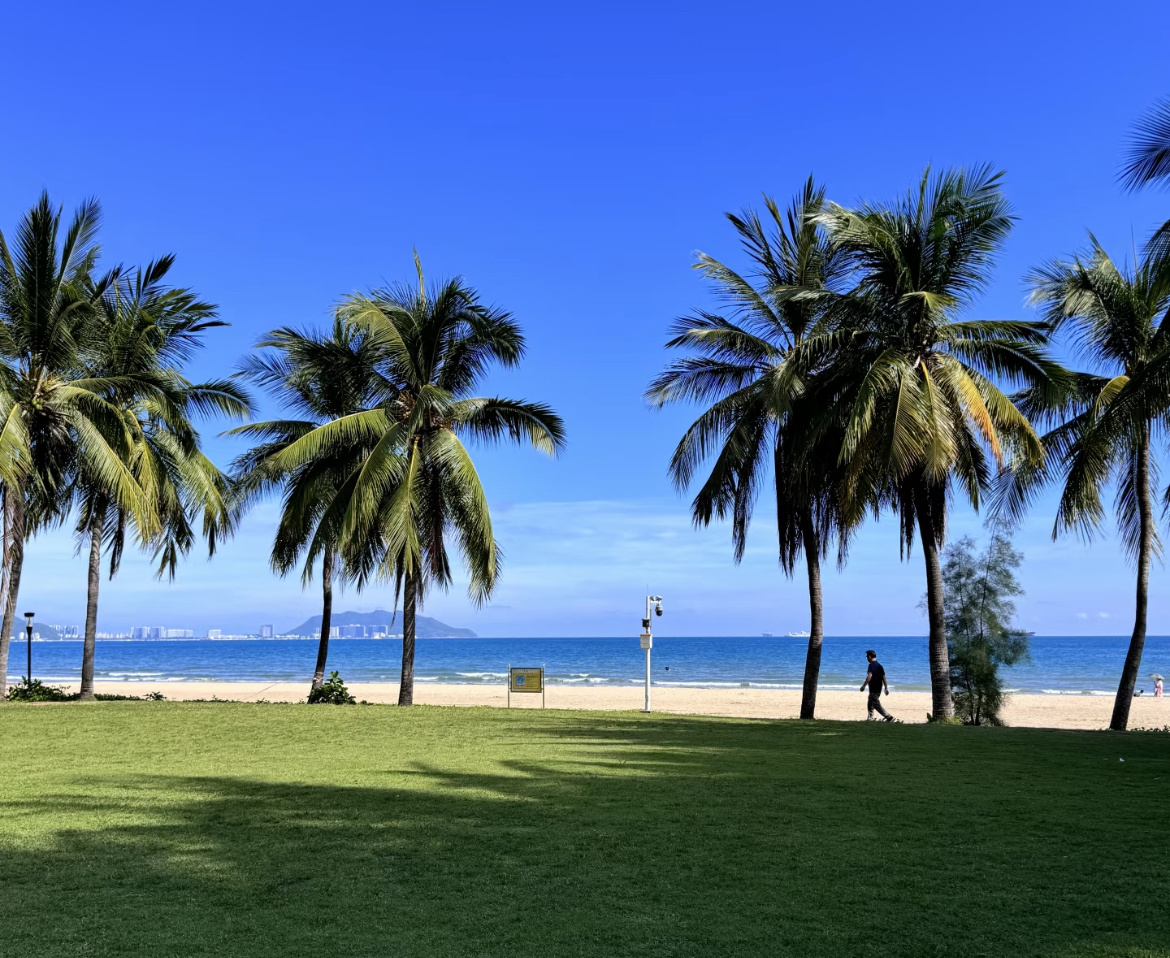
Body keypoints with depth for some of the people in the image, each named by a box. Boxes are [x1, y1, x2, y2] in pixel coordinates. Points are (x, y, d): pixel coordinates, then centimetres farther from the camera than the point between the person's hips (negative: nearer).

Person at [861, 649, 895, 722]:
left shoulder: (871, 665, -14)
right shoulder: (879, 665, 13)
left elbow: (869, 676, -26)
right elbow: (884, 677, 13)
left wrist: (863, 686, -24)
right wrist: (886, 688, 15)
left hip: (873, 689, -9)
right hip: (878, 689, 9)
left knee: (877, 705, -6)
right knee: (870, 704, 16)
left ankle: (889, 717, -9)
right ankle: (870, 719, 16)